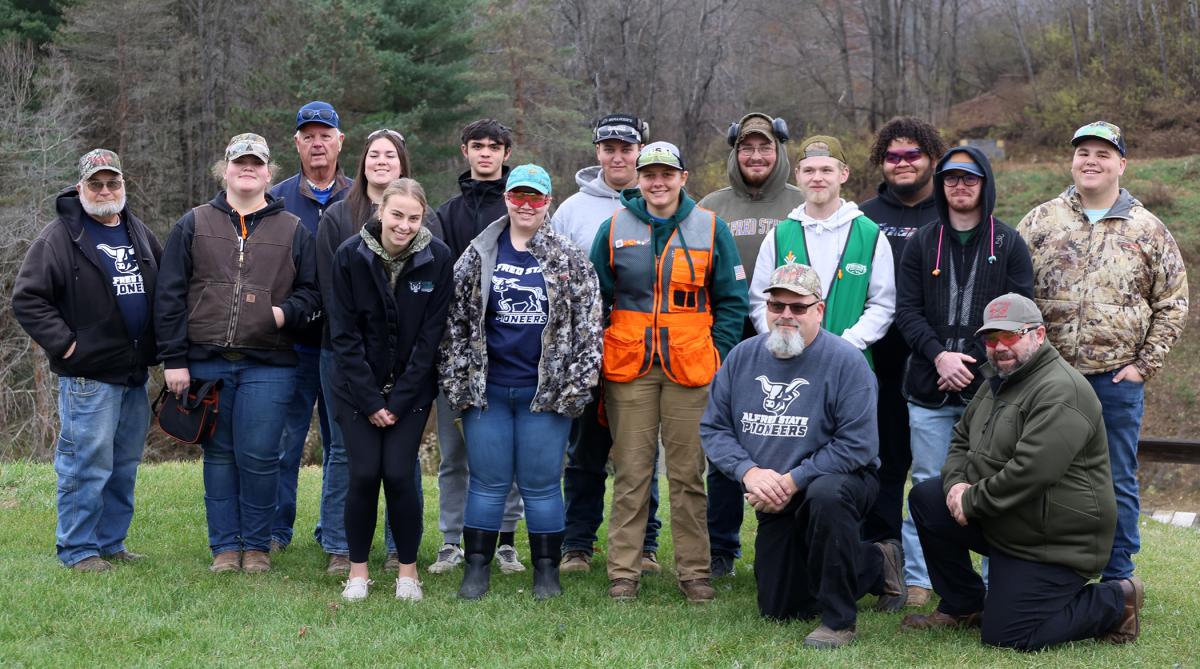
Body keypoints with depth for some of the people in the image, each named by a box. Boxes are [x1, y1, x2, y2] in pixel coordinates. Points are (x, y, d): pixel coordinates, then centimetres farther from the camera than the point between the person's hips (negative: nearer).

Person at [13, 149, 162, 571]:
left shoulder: (140, 234, 14)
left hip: (136, 373, 6)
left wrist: (158, 343, 14)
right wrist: (64, 344, -13)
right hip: (89, 375, -6)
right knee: (87, 464, -5)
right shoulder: (60, 236, -6)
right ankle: (77, 549, 6)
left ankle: (111, 542, 22)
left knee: (124, 466, 12)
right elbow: (26, 299, -10)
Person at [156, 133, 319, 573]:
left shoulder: (293, 231, 9)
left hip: (268, 366, -1)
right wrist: (174, 359, -2)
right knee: (219, 455, 7)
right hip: (206, 363, 1)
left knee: (259, 456, -4)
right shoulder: (194, 226, 9)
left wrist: (286, 312, -11)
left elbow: (311, 292, 11)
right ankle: (225, 547, 17)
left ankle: (257, 546, 12)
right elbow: (170, 296, 5)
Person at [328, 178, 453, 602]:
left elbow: (430, 335, -7)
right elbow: (344, 334, -8)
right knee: (364, 474, -5)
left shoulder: (437, 258, -10)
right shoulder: (350, 256, -11)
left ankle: (408, 569, 11)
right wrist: (371, 401, -11)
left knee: (399, 474, -7)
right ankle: (358, 569, 13)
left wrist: (400, 400, -9)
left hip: (411, 388, 0)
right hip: (357, 387, 0)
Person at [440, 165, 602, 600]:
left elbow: (588, 324, 0)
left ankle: (547, 571, 15)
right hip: (486, 390, 1)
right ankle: (477, 568, 15)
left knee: (542, 484, 4)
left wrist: (576, 385, -5)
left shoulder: (571, 260, 2)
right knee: (487, 482, 7)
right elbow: (456, 322, 7)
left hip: (545, 392, -1)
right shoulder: (478, 256, 5)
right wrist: (456, 384, 3)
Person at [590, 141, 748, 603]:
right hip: (628, 369, 0)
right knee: (630, 473, 3)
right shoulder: (614, 230, 6)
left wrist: (719, 354, 0)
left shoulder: (710, 229, 4)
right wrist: (599, 355, 4)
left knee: (688, 474, 4)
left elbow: (732, 300, 8)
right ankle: (623, 573, 11)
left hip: (690, 369, 0)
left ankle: (694, 572, 13)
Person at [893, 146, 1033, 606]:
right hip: (929, 388, 1)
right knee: (927, 486, 4)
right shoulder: (922, 244, 12)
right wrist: (939, 356, -11)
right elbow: (906, 310, 5)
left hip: (990, 387, -1)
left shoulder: (1008, 244, 7)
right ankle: (917, 581, 11)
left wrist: (972, 363, -8)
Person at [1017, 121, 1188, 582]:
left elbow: (1173, 304, 5)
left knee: (1118, 482, 8)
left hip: (1118, 380, -1)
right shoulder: (1040, 222, 4)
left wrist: (1144, 365, -3)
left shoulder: (1148, 231, 3)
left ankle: (1117, 582, 20)